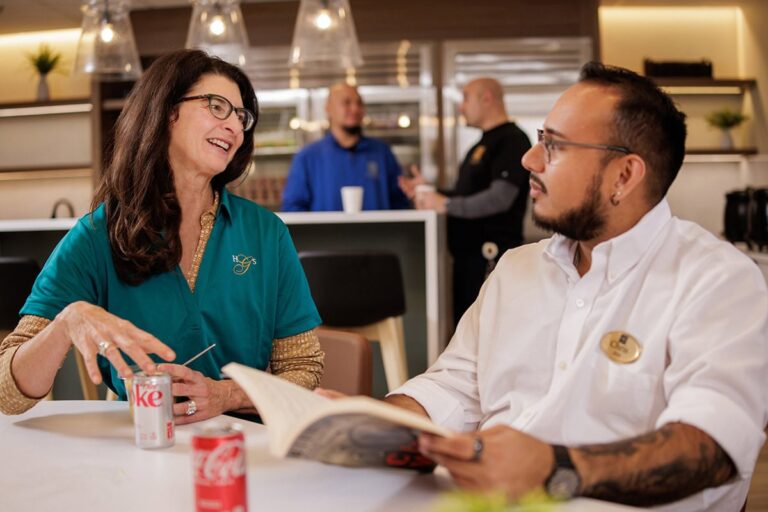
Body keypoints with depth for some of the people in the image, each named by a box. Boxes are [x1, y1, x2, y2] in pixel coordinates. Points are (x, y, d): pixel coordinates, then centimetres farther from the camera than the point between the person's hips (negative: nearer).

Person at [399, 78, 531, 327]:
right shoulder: (482, 144, 21)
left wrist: (445, 204, -16)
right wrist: (428, 192, 14)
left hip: (490, 253, -10)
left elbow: (500, 198, -21)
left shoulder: (512, 140, -10)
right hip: (468, 251, 10)